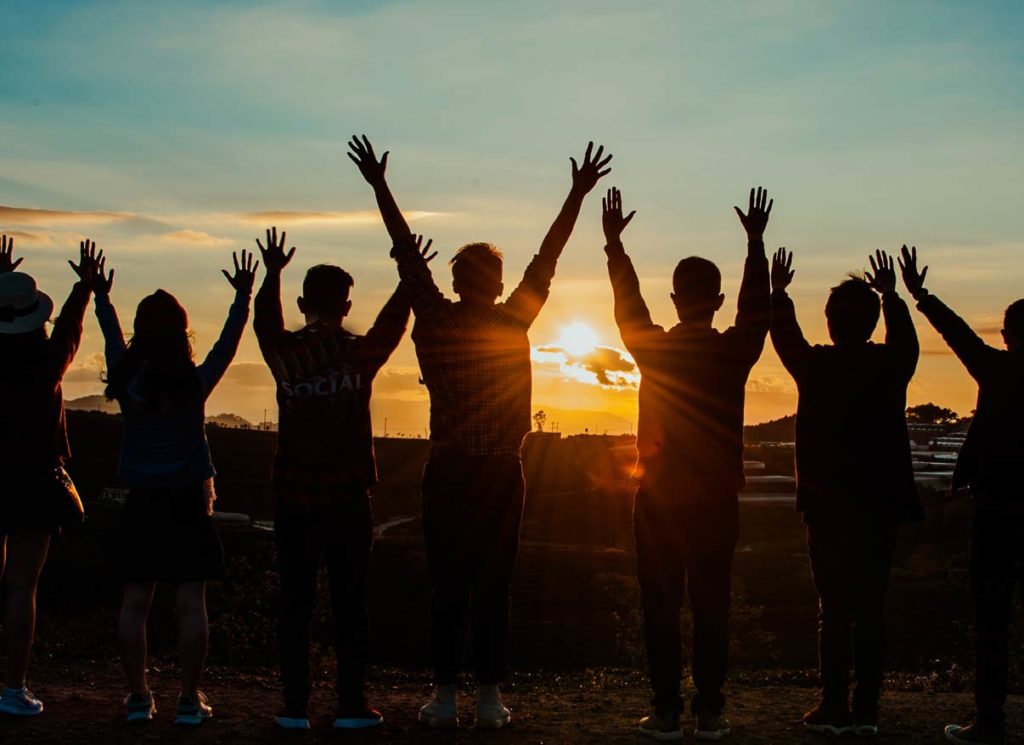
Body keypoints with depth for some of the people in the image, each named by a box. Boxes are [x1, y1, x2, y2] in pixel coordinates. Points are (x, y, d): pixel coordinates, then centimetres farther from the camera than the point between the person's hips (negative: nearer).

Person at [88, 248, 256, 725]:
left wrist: (101, 297, 29)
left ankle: (138, 697, 9)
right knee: (191, 604, 1)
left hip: (141, 504, 2)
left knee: (135, 602, 7)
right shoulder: (196, 384, -9)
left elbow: (113, 340, 14)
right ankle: (190, 700, 2)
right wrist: (243, 297, 15)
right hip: (188, 504, -2)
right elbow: (228, 343, 4)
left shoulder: (127, 383, -4)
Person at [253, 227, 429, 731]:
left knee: (295, 600, 6)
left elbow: (265, 324, 21)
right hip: (347, 499, -1)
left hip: (294, 499, 1)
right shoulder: (360, 353, -5)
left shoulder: (284, 354, -1)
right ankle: (351, 705, 6)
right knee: (349, 601, 5)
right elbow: (391, 324, 14)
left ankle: (296, 707, 6)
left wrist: (272, 275, 34)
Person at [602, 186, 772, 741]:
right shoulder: (734, 352, -5)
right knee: (711, 607, 5)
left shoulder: (653, 348, -5)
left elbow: (627, 302, 11)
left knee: (661, 607, 4)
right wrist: (756, 242, 20)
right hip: (717, 500, 1)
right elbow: (756, 306, 11)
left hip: (659, 499, -1)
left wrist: (614, 242, 21)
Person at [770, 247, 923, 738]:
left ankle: (834, 710, 2)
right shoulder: (891, 365, -1)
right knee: (871, 609, 6)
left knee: (834, 609, 1)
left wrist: (778, 292, 29)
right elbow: (905, 338, 23)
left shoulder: (816, 366, -8)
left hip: (828, 508, -3)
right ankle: (866, 711, 8)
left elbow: (784, 337, 13)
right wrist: (891, 295, 39)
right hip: (881, 508, 3)